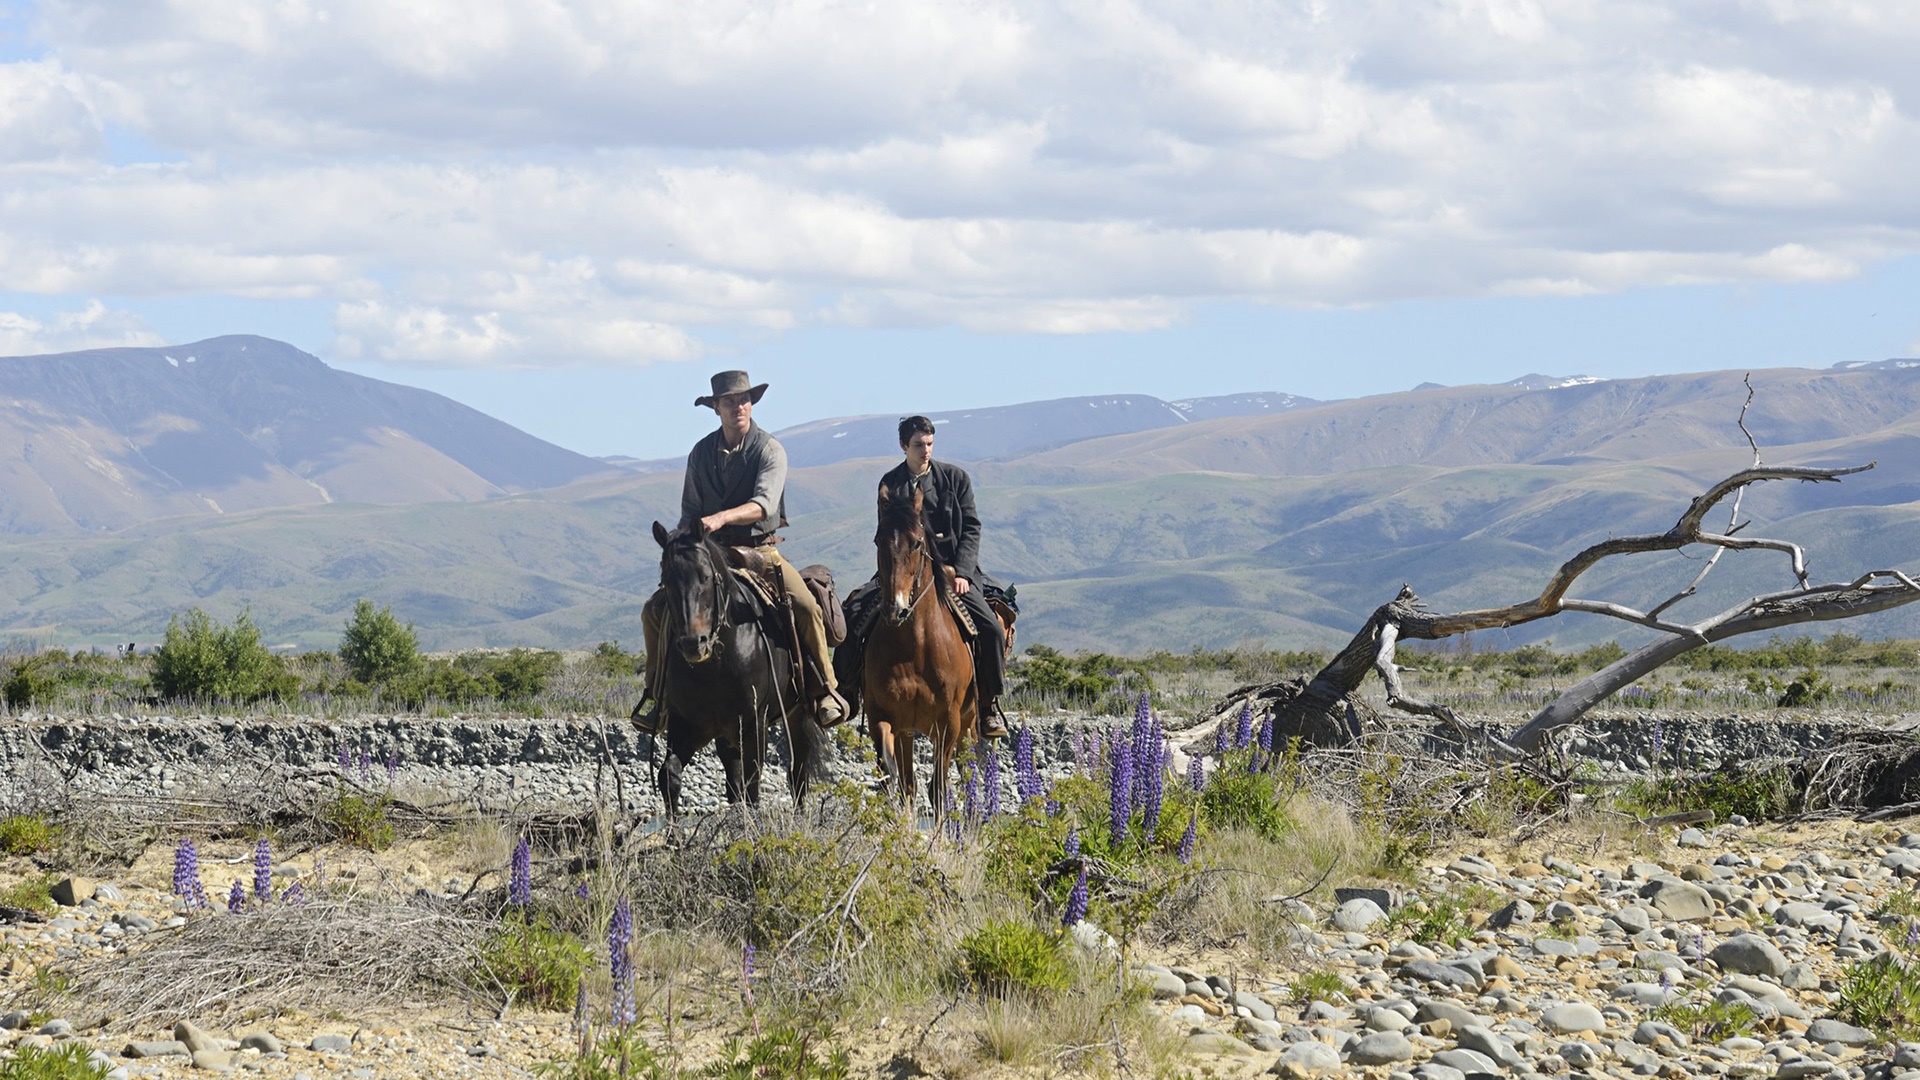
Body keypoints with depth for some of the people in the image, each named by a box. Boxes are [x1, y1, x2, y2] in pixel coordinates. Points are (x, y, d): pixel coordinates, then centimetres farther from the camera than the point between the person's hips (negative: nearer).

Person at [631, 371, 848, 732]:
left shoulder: (769, 450, -7)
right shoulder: (702, 452, 5)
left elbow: (764, 505, -22)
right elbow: (689, 513, 11)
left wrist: (721, 518, -37)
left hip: (761, 550, -3)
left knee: (806, 607, -27)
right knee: (655, 610, -13)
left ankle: (824, 690, -10)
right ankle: (657, 694, 1)